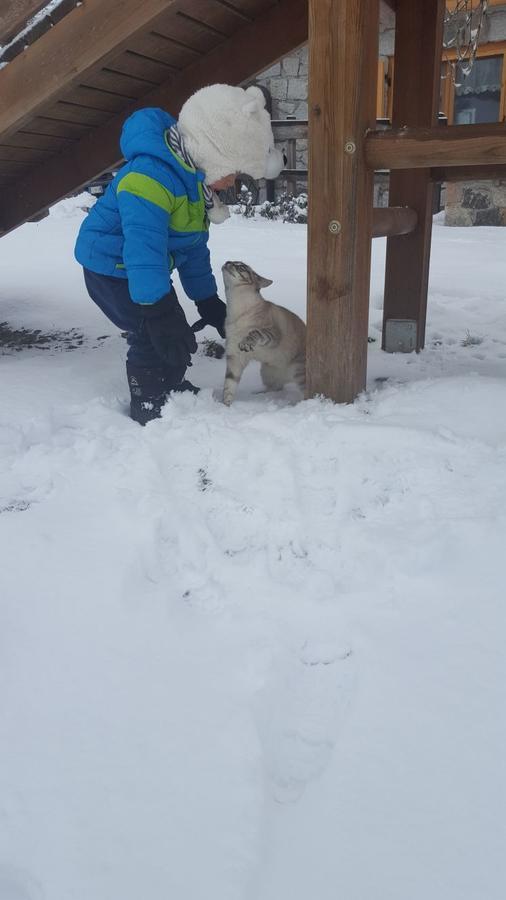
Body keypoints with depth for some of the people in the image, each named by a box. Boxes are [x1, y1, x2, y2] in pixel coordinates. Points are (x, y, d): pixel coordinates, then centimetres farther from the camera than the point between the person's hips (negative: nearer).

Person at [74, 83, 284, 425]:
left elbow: (194, 246, 14)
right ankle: (151, 409, 0)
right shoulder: (151, 176, -31)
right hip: (112, 269, -10)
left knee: (173, 332, 16)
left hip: (145, 272, 10)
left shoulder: (195, 181, 5)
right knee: (157, 338, -15)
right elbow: (143, 247, -40)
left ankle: (173, 388, 37)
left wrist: (207, 300, 15)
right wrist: (158, 311, -45)